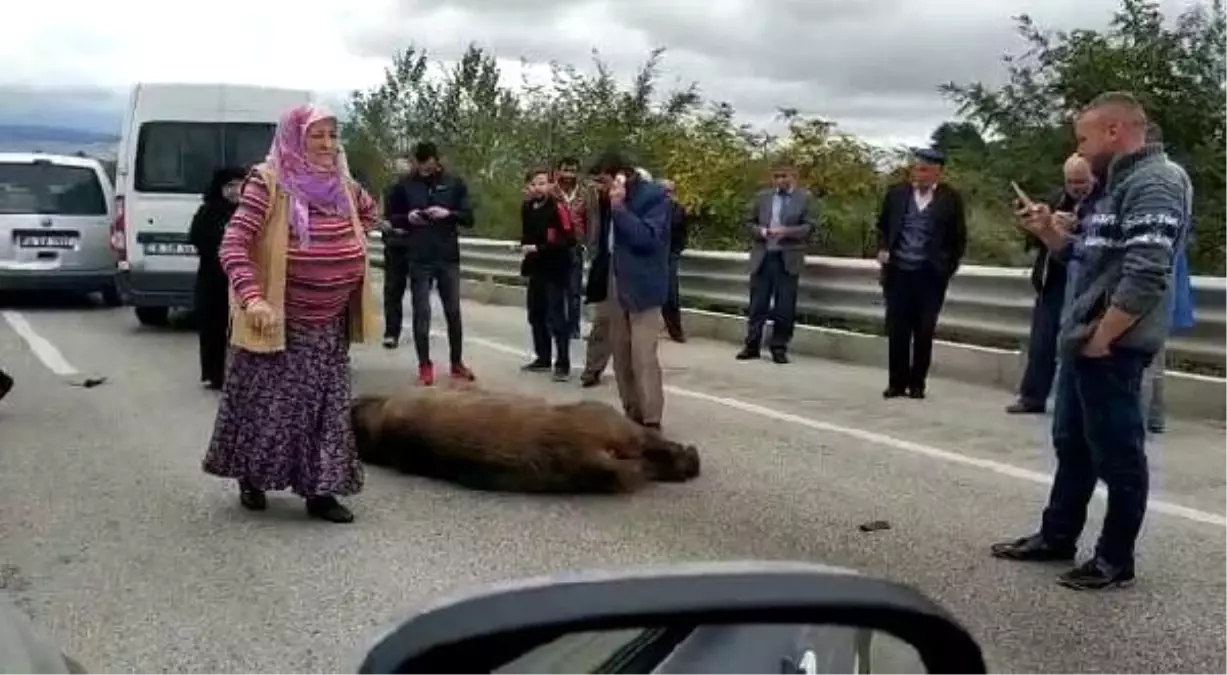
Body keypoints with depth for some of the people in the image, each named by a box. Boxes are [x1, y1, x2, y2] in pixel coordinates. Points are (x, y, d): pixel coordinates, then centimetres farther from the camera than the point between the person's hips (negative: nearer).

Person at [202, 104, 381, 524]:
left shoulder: (342, 184, 3)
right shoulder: (268, 182, -15)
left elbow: (369, 212, 26)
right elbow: (232, 246, -20)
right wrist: (252, 298, -32)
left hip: (330, 323, 5)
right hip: (280, 321, -5)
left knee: (327, 407, 6)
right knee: (267, 404, 6)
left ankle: (320, 490, 15)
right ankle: (251, 480, 28)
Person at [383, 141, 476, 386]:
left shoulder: (454, 183, 1)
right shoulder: (404, 185, 0)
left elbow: (469, 218, 2)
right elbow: (390, 217, 8)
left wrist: (449, 213, -17)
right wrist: (407, 218, -13)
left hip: (449, 258, 1)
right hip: (419, 260, -1)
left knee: (453, 312, 8)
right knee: (421, 313, 2)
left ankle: (457, 363, 20)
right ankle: (424, 365, 11)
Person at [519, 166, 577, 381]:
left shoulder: (558, 208, -16)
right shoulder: (527, 207, 7)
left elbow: (568, 239, -22)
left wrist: (539, 248, -20)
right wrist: (525, 245, 2)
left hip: (556, 269, -8)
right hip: (536, 268, 8)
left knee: (556, 317, -8)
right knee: (536, 314, 14)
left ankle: (563, 364, -2)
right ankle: (543, 358, 27)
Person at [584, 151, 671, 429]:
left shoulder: (653, 195, -10)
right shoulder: (611, 199, 11)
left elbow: (648, 238, -21)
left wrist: (620, 208, -21)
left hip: (642, 286, -8)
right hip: (614, 285, 8)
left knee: (643, 358, -11)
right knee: (621, 356, 11)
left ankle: (651, 421, -8)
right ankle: (631, 414, 20)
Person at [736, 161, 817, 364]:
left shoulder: (805, 198, 2)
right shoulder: (762, 197, 11)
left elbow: (810, 226, -6)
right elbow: (749, 222, 10)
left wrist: (787, 231, -20)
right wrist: (761, 231, -10)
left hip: (788, 259, -2)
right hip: (762, 257, 2)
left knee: (784, 307, 1)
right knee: (758, 304, 6)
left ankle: (779, 347, 10)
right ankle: (752, 345, 13)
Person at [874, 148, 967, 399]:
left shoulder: (951, 198, -2)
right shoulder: (896, 193, 5)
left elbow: (959, 238, 3)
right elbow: (882, 225, 15)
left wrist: (948, 268, -2)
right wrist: (883, 249, 0)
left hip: (930, 275, -2)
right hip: (898, 272, 2)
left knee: (924, 332, 3)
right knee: (897, 330, 2)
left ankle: (917, 384, 12)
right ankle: (897, 382, 11)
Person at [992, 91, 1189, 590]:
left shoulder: (1154, 184, -16)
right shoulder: (1122, 183, 16)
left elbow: (1145, 277, -25)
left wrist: (1100, 339, -20)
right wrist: (1049, 232, 8)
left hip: (1112, 347, -10)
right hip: (1086, 341, 10)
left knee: (1117, 454, 1)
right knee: (1072, 445, 18)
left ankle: (1115, 560, 11)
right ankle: (1057, 538, 30)